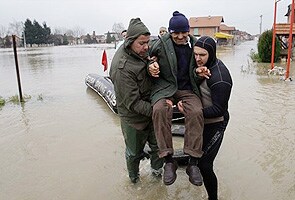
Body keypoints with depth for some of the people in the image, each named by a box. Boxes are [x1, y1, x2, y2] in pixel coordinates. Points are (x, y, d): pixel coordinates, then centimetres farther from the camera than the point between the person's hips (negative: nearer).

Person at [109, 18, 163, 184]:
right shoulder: (122, 68, -32)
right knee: (134, 152, 18)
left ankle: (157, 169, 48)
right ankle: (134, 177, 47)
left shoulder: (141, 51, -8)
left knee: (158, 144, 21)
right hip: (135, 118, -6)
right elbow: (133, 103, -29)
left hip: (150, 108, 7)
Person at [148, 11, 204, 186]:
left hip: (188, 89, 2)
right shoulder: (161, 44, -2)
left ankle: (193, 162, -18)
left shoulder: (195, 44, 5)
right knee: (160, 109, -33)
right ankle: (169, 160, -23)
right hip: (165, 87, -1)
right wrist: (151, 67, -12)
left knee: (196, 112, -29)